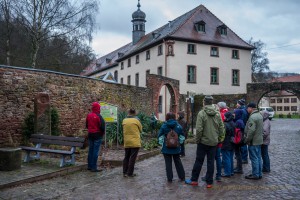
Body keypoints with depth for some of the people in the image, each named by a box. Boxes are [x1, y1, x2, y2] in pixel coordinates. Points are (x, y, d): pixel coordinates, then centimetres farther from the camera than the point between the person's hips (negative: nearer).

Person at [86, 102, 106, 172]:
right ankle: (94, 167, -1)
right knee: (96, 151, -3)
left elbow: (86, 125, 14)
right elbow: (102, 126, -19)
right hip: (97, 135, -7)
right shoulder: (98, 116, -16)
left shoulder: (88, 115, 6)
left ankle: (89, 166, 22)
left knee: (90, 150, 14)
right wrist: (103, 133, -1)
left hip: (90, 135, 7)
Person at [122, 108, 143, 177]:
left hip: (126, 142, 4)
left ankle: (124, 172, 15)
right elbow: (140, 130, 4)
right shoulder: (136, 120, -8)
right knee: (132, 158, 2)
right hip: (135, 142, -4)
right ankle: (130, 173, 5)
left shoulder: (124, 121, 2)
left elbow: (124, 131, 11)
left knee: (126, 157, 15)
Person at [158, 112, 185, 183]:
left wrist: (162, 143, 11)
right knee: (178, 162, 17)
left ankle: (169, 178, 8)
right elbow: (182, 137, 5)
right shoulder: (178, 126, -3)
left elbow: (160, 137, -3)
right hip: (176, 148, 3)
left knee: (168, 163, 5)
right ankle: (182, 177, 22)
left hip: (166, 148, -2)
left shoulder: (164, 126, -9)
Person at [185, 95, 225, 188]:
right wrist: (220, 139, 12)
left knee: (199, 161, 7)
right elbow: (221, 128, 3)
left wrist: (197, 140, -5)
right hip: (214, 142, 4)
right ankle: (209, 182, 14)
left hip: (203, 142, -4)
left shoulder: (201, 113, -13)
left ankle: (194, 180, 18)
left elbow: (199, 129, -17)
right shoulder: (217, 114, 1)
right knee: (211, 162, 9)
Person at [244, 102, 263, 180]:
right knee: (258, 157, 15)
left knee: (254, 158, -2)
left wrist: (247, 140, -16)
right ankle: (259, 174, 23)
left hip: (253, 141, -10)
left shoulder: (252, 117, -21)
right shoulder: (259, 115, 12)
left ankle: (255, 175, 5)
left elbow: (251, 130, -25)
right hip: (259, 140, 10)